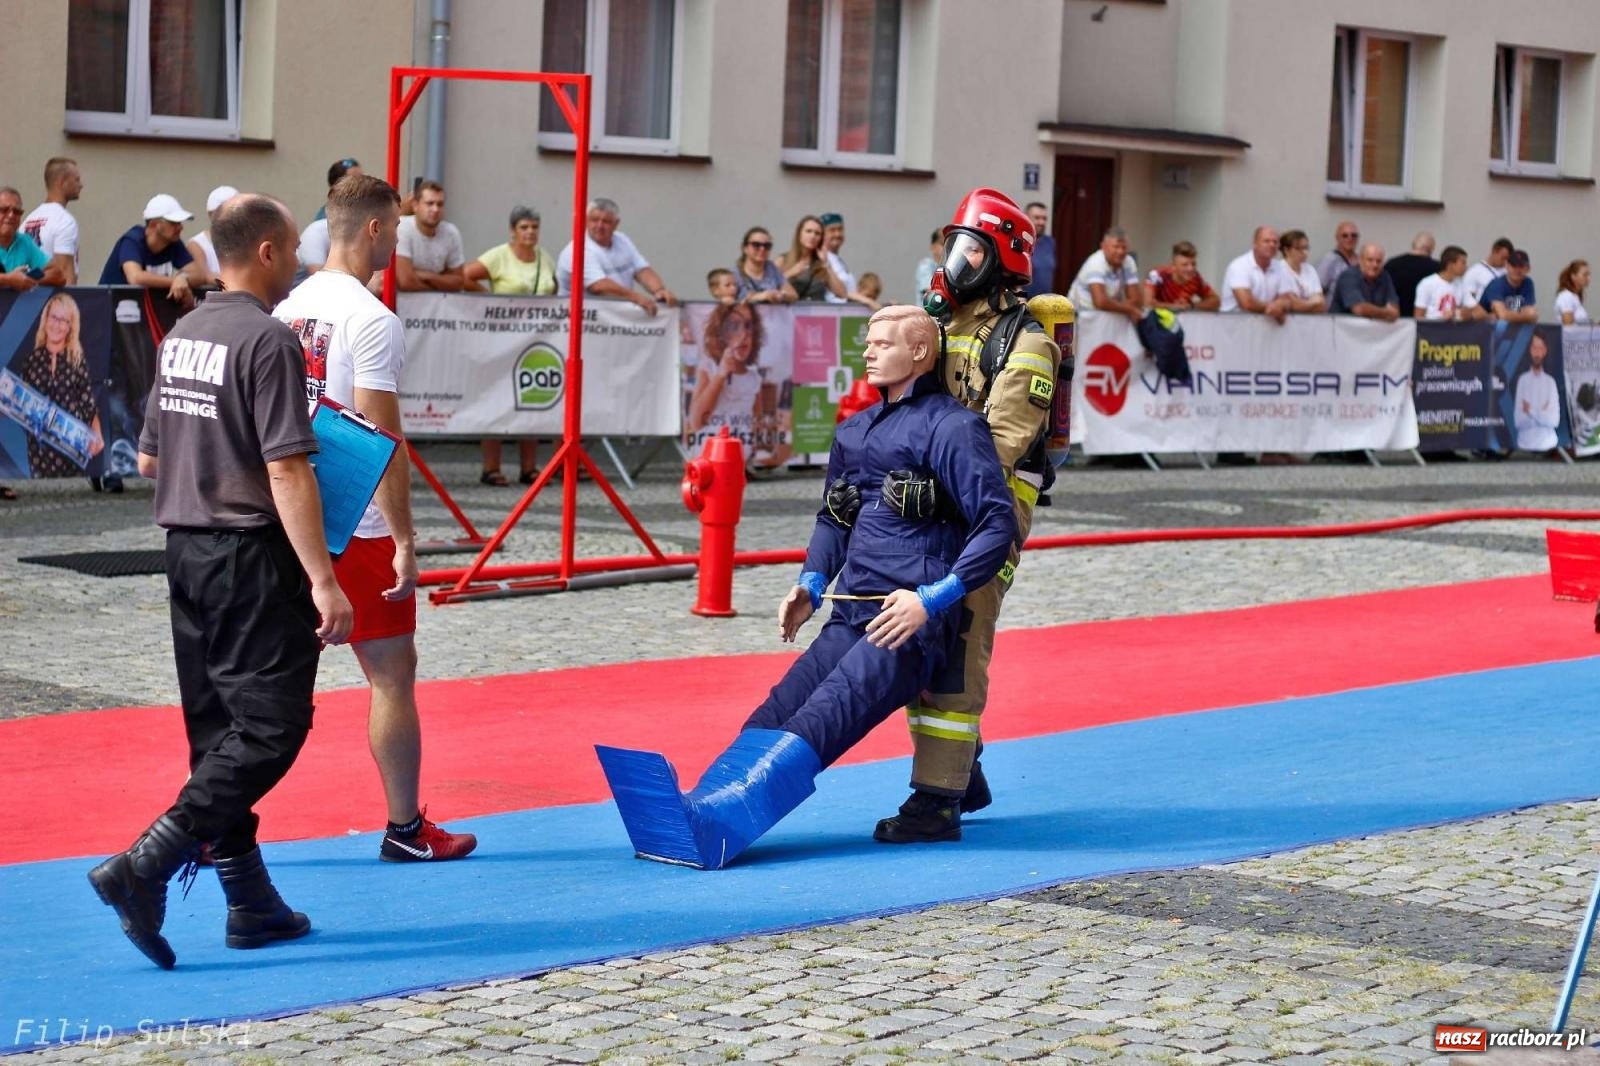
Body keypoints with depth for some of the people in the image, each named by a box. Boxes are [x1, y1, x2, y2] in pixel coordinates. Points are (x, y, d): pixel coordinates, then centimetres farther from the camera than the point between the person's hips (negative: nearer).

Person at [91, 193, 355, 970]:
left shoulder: (182, 336, 11)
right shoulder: (268, 339, -14)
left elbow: (147, 459, 17)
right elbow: (287, 472, -20)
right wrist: (322, 580, -20)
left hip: (185, 549, 9)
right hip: (251, 556, -9)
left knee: (218, 729, 11)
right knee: (271, 725, -6)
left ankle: (251, 904, 16)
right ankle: (145, 868, -16)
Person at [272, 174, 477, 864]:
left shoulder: (288, 308, 9)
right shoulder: (372, 321, -14)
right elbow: (381, 439, -18)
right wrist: (404, 540, -15)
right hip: (357, 525, -7)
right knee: (392, 674, 6)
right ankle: (406, 830, 14)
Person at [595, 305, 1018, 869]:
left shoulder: (952, 427, -5)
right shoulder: (854, 431, 20)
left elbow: (999, 525, -11)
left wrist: (932, 599, -18)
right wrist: (810, 586, 12)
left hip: (910, 622, -8)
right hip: (850, 617, 8)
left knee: (819, 722, -23)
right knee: (775, 715, -13)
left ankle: (712, 820, -41)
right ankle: (688, 814, -31)